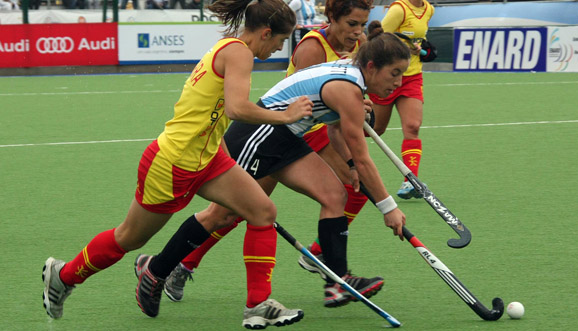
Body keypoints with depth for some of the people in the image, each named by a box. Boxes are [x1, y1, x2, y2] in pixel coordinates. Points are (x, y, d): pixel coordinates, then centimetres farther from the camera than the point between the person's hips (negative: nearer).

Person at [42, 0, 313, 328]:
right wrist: (284, 116, -24)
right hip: (171, 165, -9)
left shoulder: (227, 49, 10)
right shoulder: (238, 52, -19)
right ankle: (63, 275, 34)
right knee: (130, 238, 11)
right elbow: (237, 108, -35)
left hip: (205, 157, 9)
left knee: (264, 212, -5)